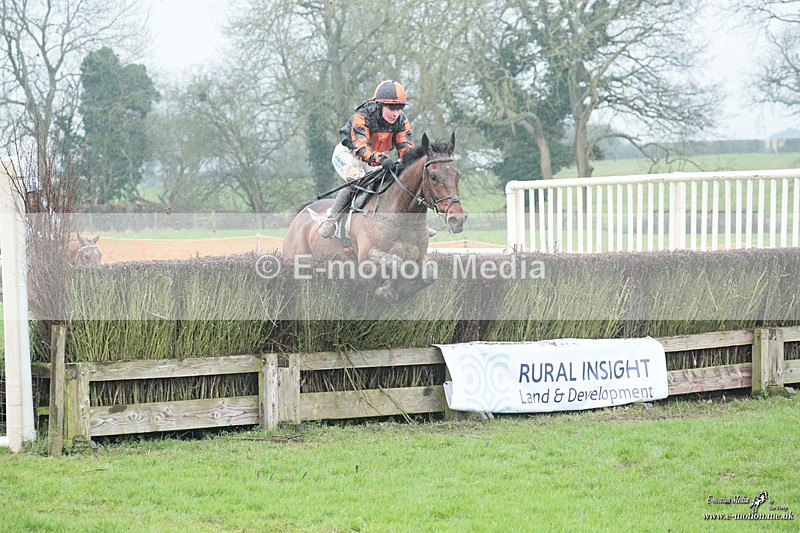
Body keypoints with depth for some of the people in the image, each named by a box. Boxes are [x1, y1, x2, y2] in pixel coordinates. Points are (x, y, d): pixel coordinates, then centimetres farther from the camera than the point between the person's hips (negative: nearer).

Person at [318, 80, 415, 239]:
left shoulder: (402, 120, -15)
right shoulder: (362, 116, -32)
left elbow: (406, 147, -18)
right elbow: (361, 148, -43)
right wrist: (382, 160, -62)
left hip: (377, 157, 6)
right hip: (348, 153, -6)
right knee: (357, 178, -33)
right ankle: (331, 219, -25)